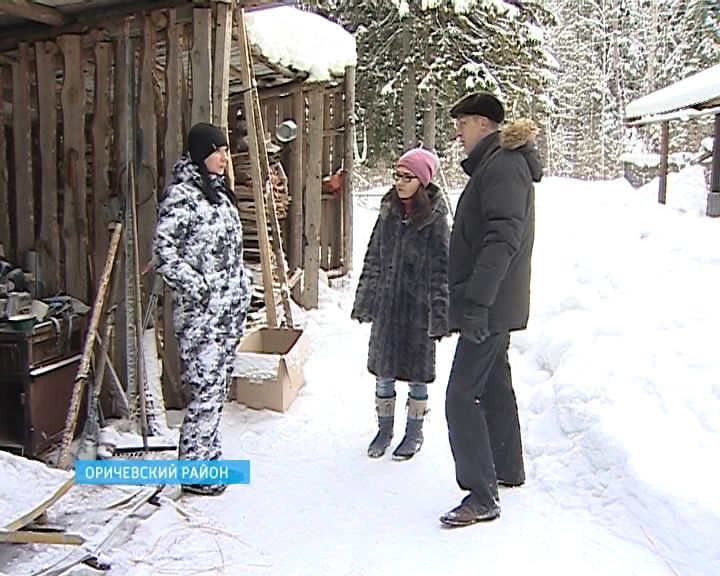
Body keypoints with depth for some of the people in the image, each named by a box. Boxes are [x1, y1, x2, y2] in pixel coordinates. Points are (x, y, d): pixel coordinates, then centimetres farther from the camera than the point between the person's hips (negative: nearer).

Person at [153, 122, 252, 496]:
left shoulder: (219, 190, 15)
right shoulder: (181, 194, -12)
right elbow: (163, 250, -19)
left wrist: (242, 286, 16)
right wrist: (197, 288, -20)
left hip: (230, 307, 9)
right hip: (201, 310, -9)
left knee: (218, 385, 15)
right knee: (205, 388, -5)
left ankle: (209, 455, 28)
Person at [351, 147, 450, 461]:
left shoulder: (434, 218, -9)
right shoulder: (388, 211, 4)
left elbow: (440, 270, -10)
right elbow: (373, 259, 10)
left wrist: (439, 316, -13)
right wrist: (365, 302, 8)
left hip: (417, 308, -4)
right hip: (386, 305, 5)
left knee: (416, 373, 9)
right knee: (383, 371, 12)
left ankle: (414, 434, 27)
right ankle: (384, 429, 30)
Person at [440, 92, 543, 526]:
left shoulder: (502, 166, -15)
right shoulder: (500, 163, 18)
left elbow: (503, 238, -26)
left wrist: (476, 301, -30)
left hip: (489, 308, -11)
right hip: (497, 305, 11)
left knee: (462, 396, -9)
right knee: (494, 386, 20)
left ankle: (482, 497, -2)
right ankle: (508, 470, 35)